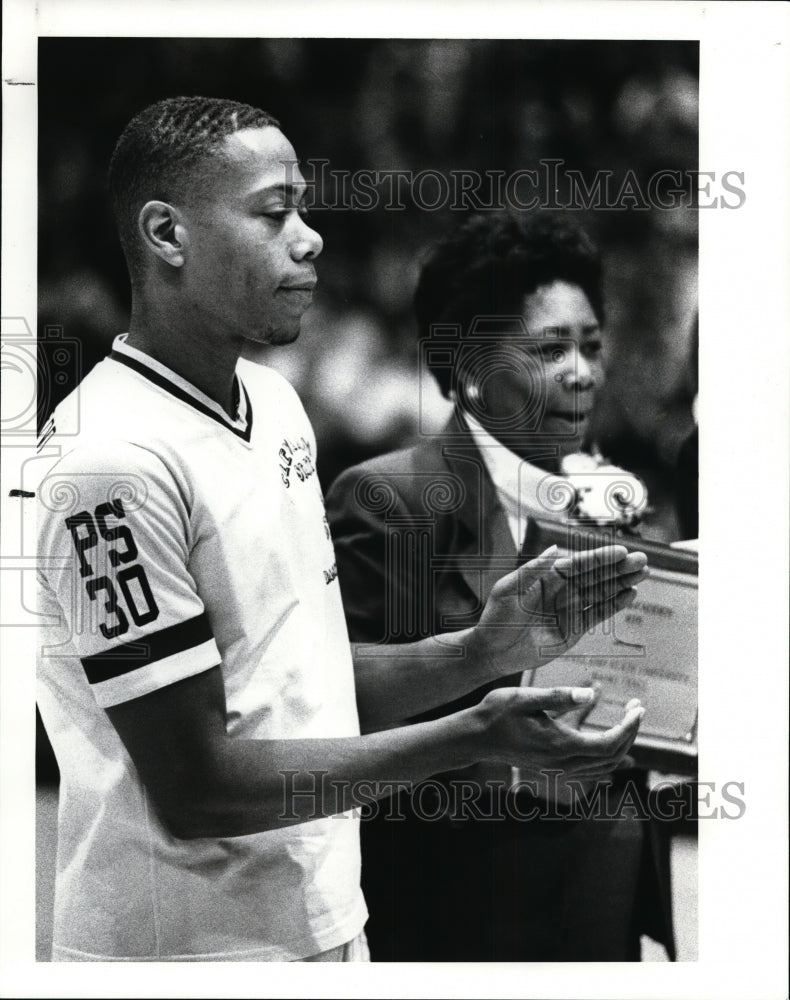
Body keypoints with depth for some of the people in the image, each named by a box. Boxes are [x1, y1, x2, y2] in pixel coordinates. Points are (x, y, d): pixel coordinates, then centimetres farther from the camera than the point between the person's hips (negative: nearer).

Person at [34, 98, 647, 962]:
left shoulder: (274, 403, 7)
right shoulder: (112, 461, -21)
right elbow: (193, 790, -21)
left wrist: (482, 651, -3)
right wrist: (474, 738, -21)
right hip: (186, 948, -8)